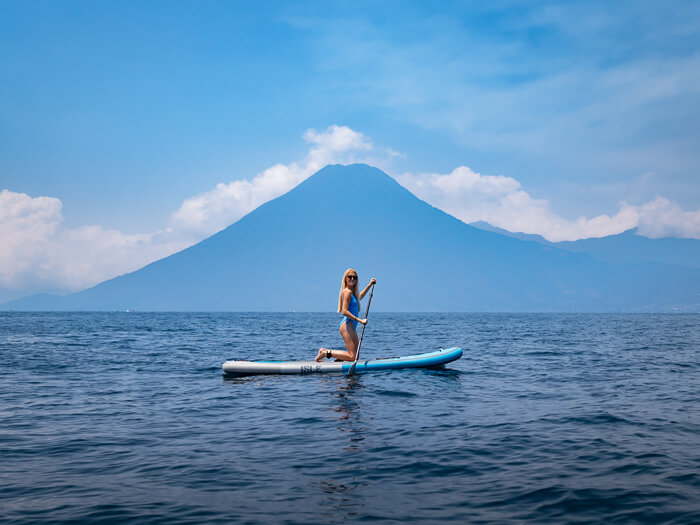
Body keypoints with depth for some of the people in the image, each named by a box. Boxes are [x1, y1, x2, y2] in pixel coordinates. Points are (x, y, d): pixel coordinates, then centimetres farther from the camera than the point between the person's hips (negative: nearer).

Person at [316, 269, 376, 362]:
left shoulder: (352, 292, 15)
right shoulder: (347, 291, -12)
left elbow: (359, 297, 39)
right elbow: (344, 311, -20)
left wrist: (369, 285, 39)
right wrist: (360, 320, -20)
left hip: (351, 326, 10)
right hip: (347, 325, -10)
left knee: (355, 354, 11)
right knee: (352, 357, -12)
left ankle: (325, 351, 16)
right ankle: (326, 353, -3)